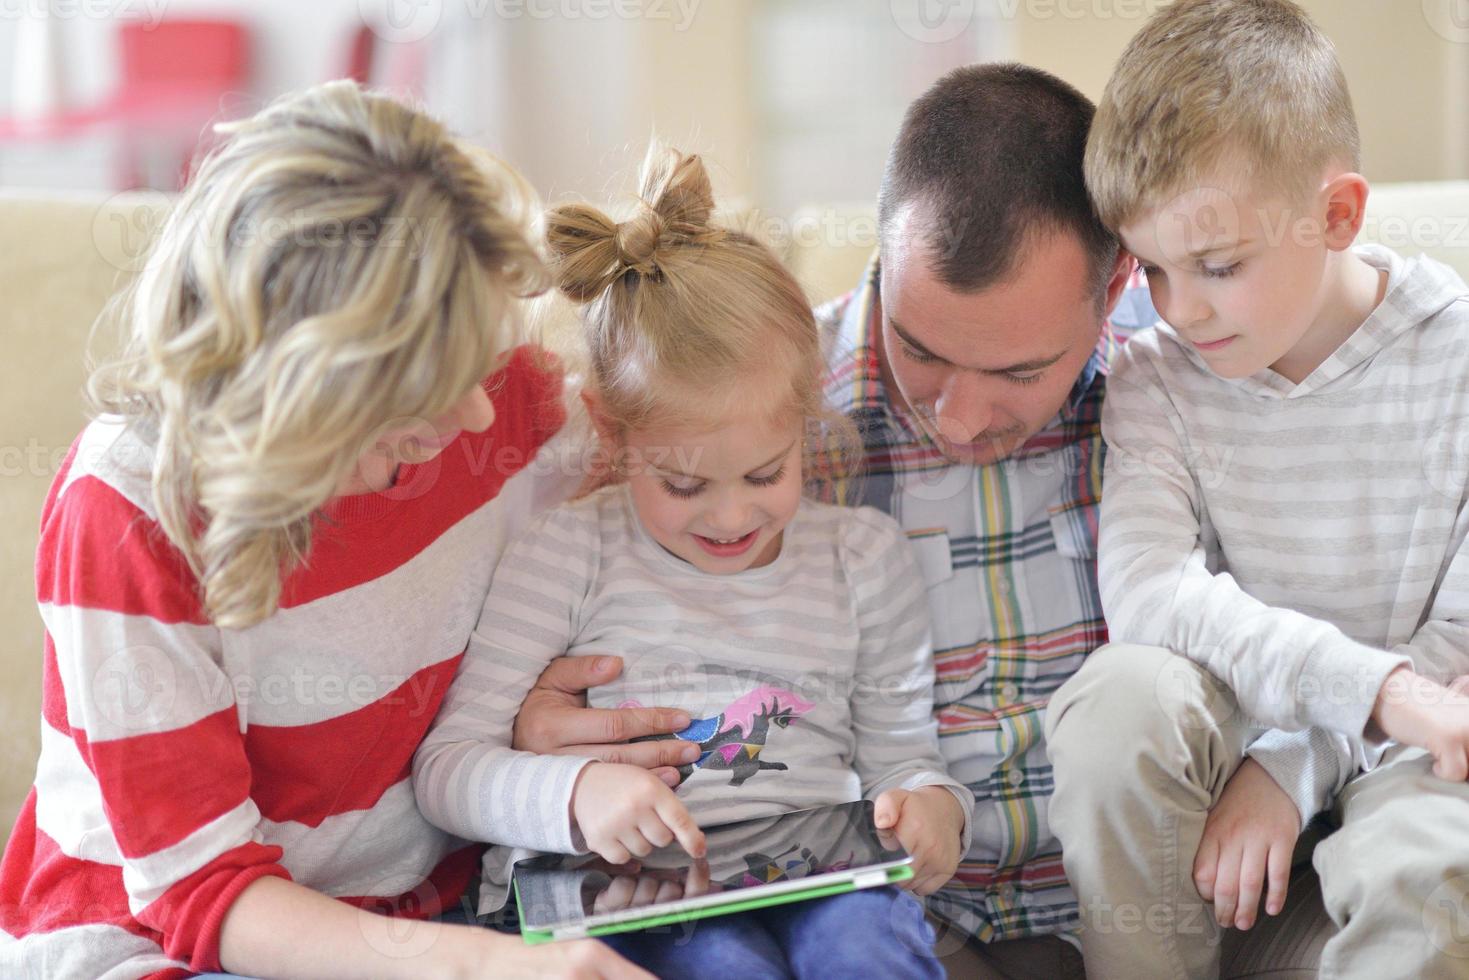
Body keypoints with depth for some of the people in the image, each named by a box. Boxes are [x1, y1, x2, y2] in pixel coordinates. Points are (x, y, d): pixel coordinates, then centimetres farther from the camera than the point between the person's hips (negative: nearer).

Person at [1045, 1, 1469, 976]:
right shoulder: (1155, 378, -4)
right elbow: (1144, 588, -20)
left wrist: (1291, 769, -20)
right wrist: (1367, 683, -31)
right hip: (1239, 711, 3)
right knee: (1120, 690, -30)